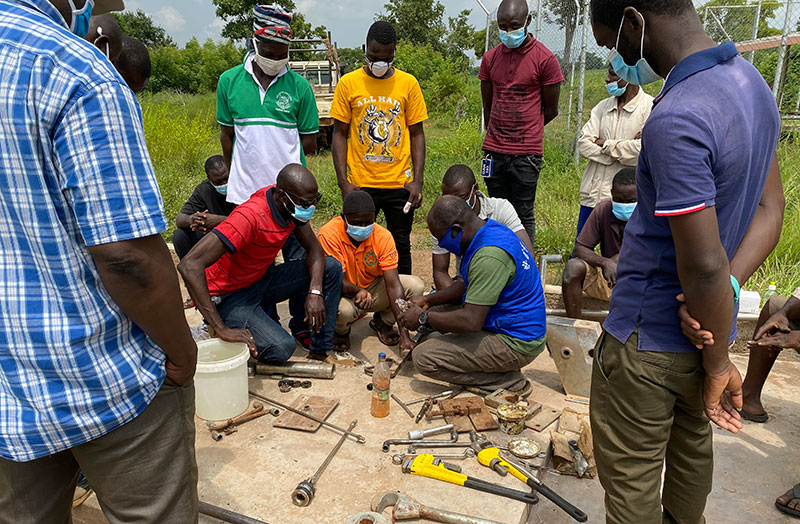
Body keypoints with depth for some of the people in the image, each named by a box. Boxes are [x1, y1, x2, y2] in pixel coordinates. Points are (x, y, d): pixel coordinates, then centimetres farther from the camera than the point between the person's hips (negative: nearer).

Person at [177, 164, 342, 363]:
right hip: (230, 295, -8)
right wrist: (221, 329, -40)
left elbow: (315, 249, 1)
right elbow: (189, 265, -39)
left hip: (261, 280, 8)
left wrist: (315, 291, -19)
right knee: (281, 347, -28)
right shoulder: (250, 217, -33)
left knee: (332, 268, -6)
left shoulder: (293, 203, -9)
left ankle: (319, 352, 0)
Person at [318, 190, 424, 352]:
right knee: (342, 310, -39)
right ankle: (341, 331, 2)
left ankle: (382, 322, 9)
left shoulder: (383, 236, -20)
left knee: (416, 285, -19)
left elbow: (393, 284, -25)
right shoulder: (329, 234, -25)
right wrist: (358, 291, -50)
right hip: (343, 293, -3)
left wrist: (404, 335, -32)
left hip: (373, 287, 3)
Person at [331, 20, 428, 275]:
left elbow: (417, 134, 6)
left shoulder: (408, 83, 4)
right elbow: (339, 134, 3)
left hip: (400, 184, 1)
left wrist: (417, 180, -3)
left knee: (401, 247, 9)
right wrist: (343, 181, -6)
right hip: (360, 184, 0)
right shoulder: (348, 83, 1)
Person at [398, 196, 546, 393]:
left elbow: (471, 321, -30)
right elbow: (466, 285, 17)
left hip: (514, 343, -10)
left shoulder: (489, 256, -29)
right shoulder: (491, 231, 3)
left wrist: (423, 318, -15)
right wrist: (428, 300, 11)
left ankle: (508, 382, -6)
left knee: (424, 358, -15)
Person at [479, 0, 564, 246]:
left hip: (526, 154, -4)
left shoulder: (545, 59, -3)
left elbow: (550, 110, 3)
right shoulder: (490, 57, 9)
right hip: (494, 152, 4)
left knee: (523, 215, 1)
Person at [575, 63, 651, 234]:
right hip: (592, 194, 5)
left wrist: (605, 144, -8)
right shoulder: (603, 107, 11)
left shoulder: (650, 107, -6)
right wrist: (621, 151, -11)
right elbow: (583, 144, 0)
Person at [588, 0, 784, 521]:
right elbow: (771, 210, 5)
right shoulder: (751, 81, 3)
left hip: (647, 339, -9)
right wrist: (727, 287, -10)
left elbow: (704, 267, -27)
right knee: (692, 444, 29)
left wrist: (718, 364, -12)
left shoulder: (676, 120, -28)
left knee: (630, 479, 10)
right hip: (704, 330, 10)